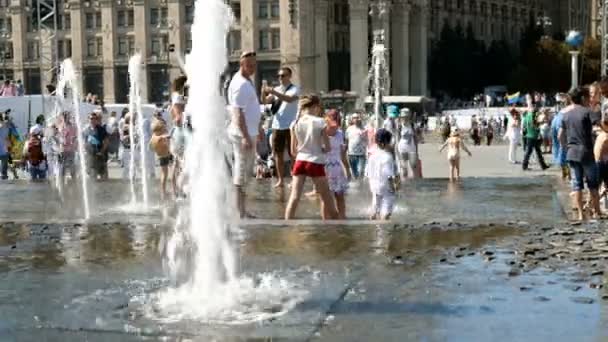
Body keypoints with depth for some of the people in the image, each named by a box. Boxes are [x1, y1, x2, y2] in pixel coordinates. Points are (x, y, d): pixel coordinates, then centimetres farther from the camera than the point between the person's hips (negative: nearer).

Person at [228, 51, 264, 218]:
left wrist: (259, 128, 27)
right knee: (241, 171, -6)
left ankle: (242, 209, 24)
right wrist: (245, 136, -28)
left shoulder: (248, 81, 14)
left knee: (247, 170, 16)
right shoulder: (240, 84, -17)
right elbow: (238, 113, -23)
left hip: (250, 132, 11)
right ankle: (239, 211, -1)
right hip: (243, 134, -11)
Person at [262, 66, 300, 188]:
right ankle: (280, 179, 14)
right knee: (278, 153, 7)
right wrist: (263, 93, -17)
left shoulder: (294, 89, -4)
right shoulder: (276, 90, 11)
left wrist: (274, 92, -33)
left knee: (293, 154, 1)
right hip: (277, 126, 5)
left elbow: (290, 99, -25)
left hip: (290, 126, -5)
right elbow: (265, 101, 4)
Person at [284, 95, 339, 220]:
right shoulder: (320, 122, -8)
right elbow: (327, 147, -6)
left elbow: (293, 151, 6)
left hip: (300, 162, 3)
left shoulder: (295, 124, 2)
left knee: (294, 197, -1)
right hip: (316, 163, -3)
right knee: (326, 198, 12)